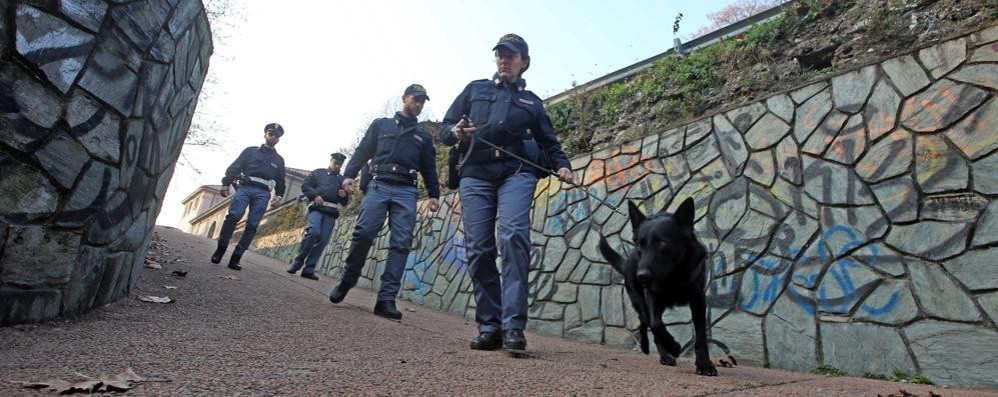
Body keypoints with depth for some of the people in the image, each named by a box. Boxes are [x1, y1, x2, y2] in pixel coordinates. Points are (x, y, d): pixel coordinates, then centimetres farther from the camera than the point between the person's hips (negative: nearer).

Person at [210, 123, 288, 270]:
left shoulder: (279, 160, 23)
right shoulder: (250, 151, 18)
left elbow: (280, 181, 21)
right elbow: (234, 168, 10)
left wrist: (279, 196, 5)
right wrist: (225, 183, -3)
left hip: (262, 193, 1)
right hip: (245, 187, -1)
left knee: (252, 226, -8)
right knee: (233, 215, -22)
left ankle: (235, 258, -6)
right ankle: (220, 248, -9)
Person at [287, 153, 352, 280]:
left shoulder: (342, 180, 24)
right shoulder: (318, 173, 16)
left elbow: (345, 201, 24)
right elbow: (305, 186, 7)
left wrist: (344, 196, 0)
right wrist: (315, 195, -10)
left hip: (332, 212, 3)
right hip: (317, 208, -3)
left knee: (323, 241, -6)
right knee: (314, 232, -25)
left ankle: (309, 269, -2)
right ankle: (298, 262, -10)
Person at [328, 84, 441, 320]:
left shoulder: (424, 137, 24)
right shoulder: (381, 125, 20)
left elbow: (429, 169, 19)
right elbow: (362, 152, 13)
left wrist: (433, 195, 6)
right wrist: (349, 174, -2)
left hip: (407, 192, 2)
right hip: (378, 186, -1)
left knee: (401, 243, -10)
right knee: (363, 232, -16)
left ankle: (386, 299, -11)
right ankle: (346, 281, 5)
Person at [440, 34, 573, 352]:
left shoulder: (532, 102, 24)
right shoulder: (475, 89, 23)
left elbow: (549, 143, 22)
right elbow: (445, 128, 19)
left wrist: (562, 165, 1)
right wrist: (456, 133, -6)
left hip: (516, 173, -1)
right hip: (475, 174, 1)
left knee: (514, 236, -24)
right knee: (479, 249, -8)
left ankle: (513, 325, -25)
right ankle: (489, 327, -1)